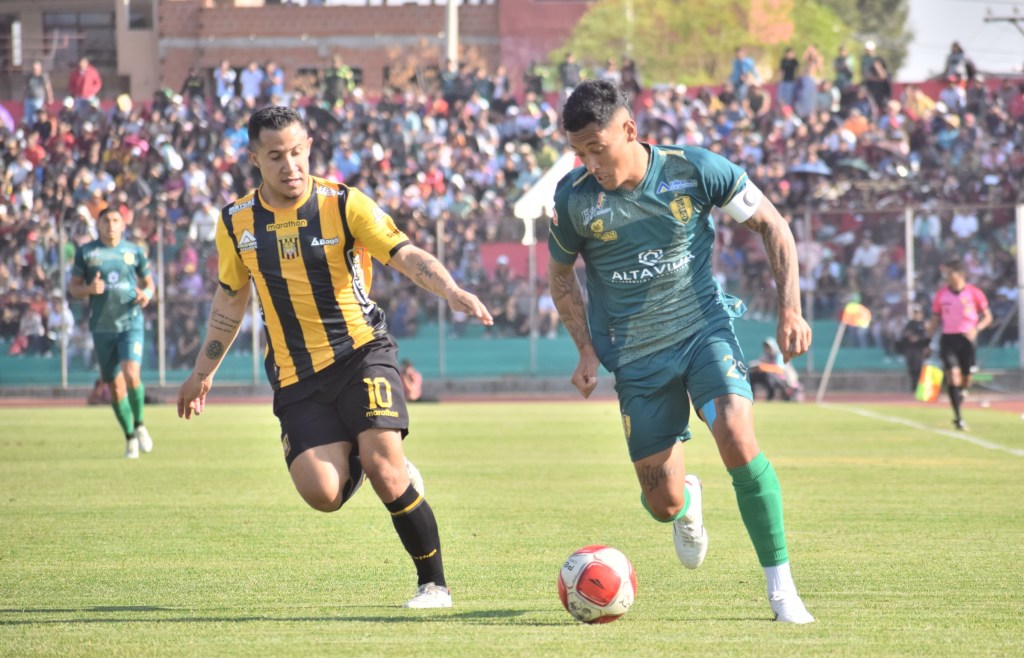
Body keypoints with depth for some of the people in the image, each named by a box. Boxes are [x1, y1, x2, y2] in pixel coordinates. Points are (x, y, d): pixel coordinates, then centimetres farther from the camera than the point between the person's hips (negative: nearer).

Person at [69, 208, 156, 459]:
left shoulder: (135, 251, 5)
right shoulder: (86, 252, 4)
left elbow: (148, 282, 15)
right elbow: (73, 287, 7)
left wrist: (147, 294, -8)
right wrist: (89, 289, -15)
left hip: (131, 323, -1)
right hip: (102, 327, 1)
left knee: (131, 375, -21)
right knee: (115, 386, 4)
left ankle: (139, 424, 3)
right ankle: (130, 438, 20)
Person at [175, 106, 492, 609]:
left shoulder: (344, 205, -6)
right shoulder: (237, 222, 5)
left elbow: (406, 256, -13)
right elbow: (231, 298, 19)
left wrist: (452, 293, -32)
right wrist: (202, 373, 23)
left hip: (361, 354, -3)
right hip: (296, 376, 3)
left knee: (383, 465, -19)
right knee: (322, 493, -16)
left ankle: (434, 584, -4)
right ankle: (361, 463, 20)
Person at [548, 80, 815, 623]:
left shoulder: (695, 170, -13)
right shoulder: (574, 198, -10)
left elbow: (771, 225, 0)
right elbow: (561, 272, 10)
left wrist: (791, 310, -6)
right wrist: (587, 349, 0)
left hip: (704, 329, -2)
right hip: (637, 355, 2)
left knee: (739, 439, -27)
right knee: (663, 505, 3)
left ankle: (780, 587, -16)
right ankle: (687, 500, 44)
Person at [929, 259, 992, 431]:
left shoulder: (974, 293, -3)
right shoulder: (941, 295, 3)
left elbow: (987, 317, 3)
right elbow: (936, 319, 10)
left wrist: (976, 329, -14)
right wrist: (932, 330, -8)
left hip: (967, 339, 0)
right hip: (948, 338, 0)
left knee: (966, 379, 4)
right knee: (953, 375, -15)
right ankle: (958, 418, -14)